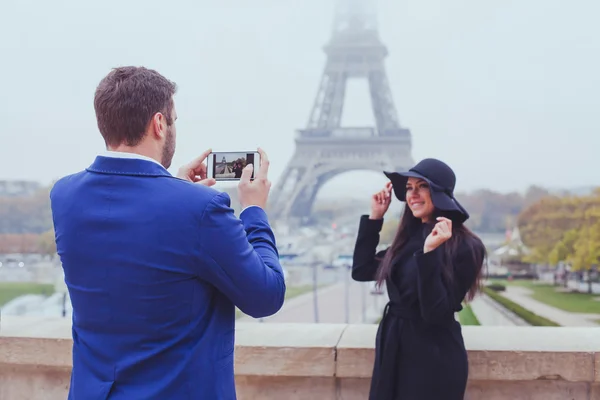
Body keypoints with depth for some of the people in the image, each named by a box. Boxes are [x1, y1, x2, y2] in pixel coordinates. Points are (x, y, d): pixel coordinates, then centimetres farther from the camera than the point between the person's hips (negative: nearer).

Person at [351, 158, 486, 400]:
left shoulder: (464, 246, -14)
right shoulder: (409, 238, 7)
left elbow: (436, 312, -20)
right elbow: (361, 271, 8)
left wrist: (429, 253, -28)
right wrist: (375, 217, 6)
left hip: (434, 360, -7)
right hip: (393, 350, 7)